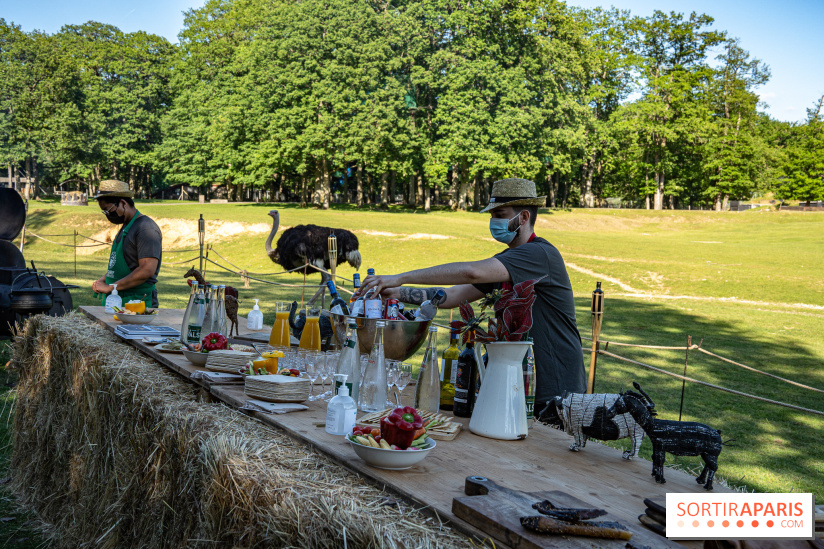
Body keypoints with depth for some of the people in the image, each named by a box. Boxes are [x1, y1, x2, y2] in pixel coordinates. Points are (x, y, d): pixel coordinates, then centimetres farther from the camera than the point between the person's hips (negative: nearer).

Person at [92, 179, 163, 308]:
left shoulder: (146, 228, -12)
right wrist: (102, 280, 8)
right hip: (115, 300, 9)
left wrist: (110, 287, -19)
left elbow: (147, 270, -23)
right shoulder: (125, 227, 20)